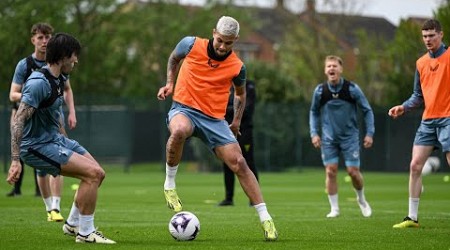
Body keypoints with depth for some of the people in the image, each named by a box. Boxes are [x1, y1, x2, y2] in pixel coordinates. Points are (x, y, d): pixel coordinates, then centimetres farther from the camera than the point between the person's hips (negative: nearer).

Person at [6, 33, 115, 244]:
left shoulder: (57, 79, 7)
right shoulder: (39, 82, -23)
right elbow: (18, 121, -26)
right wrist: (15, 161, -31)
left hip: (55, 139, 10)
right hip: (37, 146, -10)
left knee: (98, 174, 11)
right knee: (92, 173, -18)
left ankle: (73, 224, 24)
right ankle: (85, 233, -8)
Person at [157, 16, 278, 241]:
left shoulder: (237, 67, -4)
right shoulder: (191, 45, -7)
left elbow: (240, 93, 18)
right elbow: (174, 58, 16)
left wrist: (236, 121, 13)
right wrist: (170, 84, 5)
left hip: (214, 119, 2)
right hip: (184, 108, -2)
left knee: (239, 164, -8)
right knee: (179, 131, -39)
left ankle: (265, 219, -1)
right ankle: (169, 184, -17)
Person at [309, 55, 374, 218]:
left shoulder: (352, 89, -10)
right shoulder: (320, 91, -5)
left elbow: (367, 111, 0)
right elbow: (314, 112, 11)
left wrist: (369, 133, -6)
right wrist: (314, 133, 2)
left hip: (350, 136, -1)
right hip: (329, 138, 1)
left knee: (353, 171, -5)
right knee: (330, 171, -5)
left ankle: (361, 199, 24)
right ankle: (334, 209, 5)